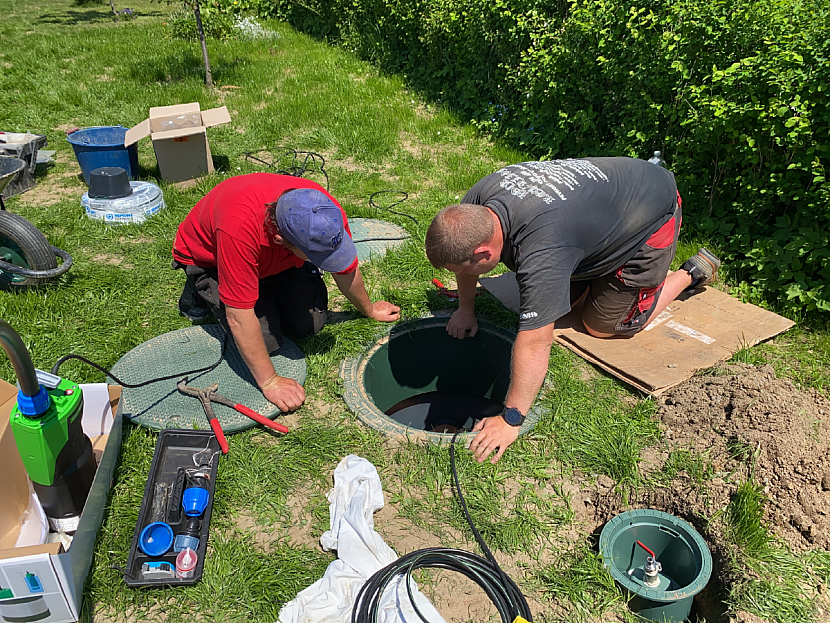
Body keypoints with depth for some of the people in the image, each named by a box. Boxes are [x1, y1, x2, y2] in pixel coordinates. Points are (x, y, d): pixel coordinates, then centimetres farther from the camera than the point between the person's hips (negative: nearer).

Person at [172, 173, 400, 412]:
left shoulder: (329, 213, -31)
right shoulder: (239, 228, -47)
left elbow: (346, 269, -9)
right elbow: (238, 318, -40)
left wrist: (369, 310, 8)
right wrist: (269, 382, -34)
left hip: (273, 256, 5)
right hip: (208, 259, -4)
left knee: (309, 324, -8)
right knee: (266, 340, -16)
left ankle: (267, 290, 20)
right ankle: (200, 293, 9)